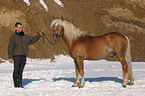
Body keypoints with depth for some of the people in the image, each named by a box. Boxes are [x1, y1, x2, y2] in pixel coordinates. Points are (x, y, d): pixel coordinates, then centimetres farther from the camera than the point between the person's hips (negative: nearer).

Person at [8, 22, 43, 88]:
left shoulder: (25, 36, 14)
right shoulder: (13, 37, -2)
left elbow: (32, 40, 23)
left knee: (21, 71, 7)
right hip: (16, 56, -5)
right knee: (16, 70, -5)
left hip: (24, 56, 5)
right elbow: (10, 48, -4)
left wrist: (39, 35, 13)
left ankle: (20, 84, 12)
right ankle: (16, 84, 0)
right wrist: (10, 57, -10)